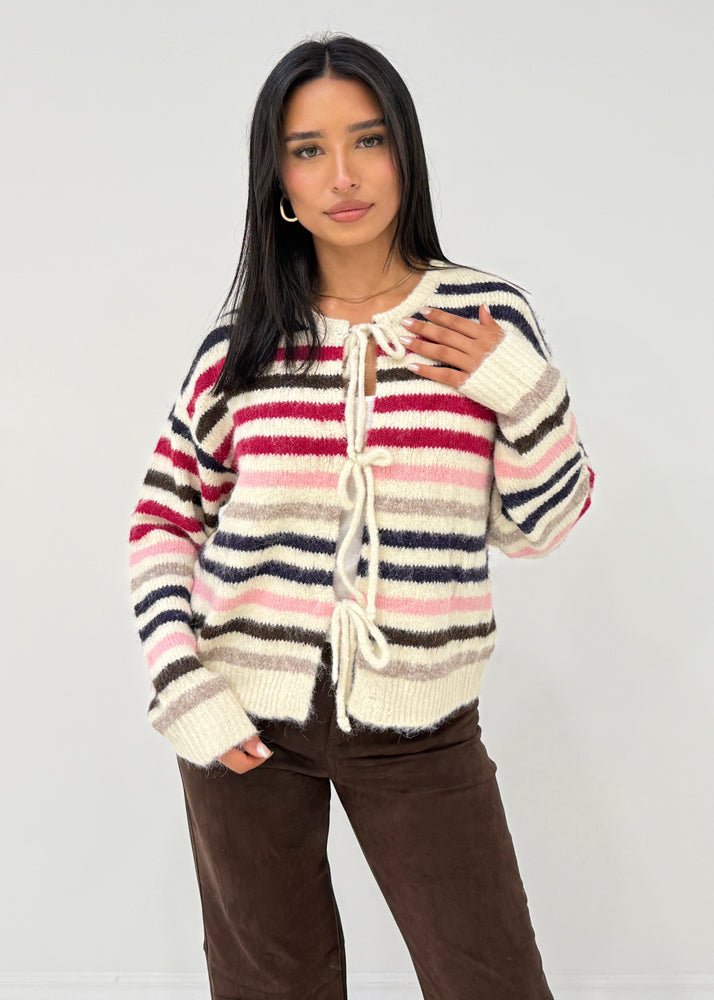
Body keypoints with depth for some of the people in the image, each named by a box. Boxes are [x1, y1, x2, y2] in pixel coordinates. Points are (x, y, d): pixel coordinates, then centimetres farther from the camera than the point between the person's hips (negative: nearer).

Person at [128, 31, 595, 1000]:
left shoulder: (489, 318, -2)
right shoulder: (241, 342, -2)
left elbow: (541, 526, 3)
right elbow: (163, 521, 5)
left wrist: (526, 394, -13)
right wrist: (177, 681, -6)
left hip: (419, 723, 0)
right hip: (246, 719, 1)